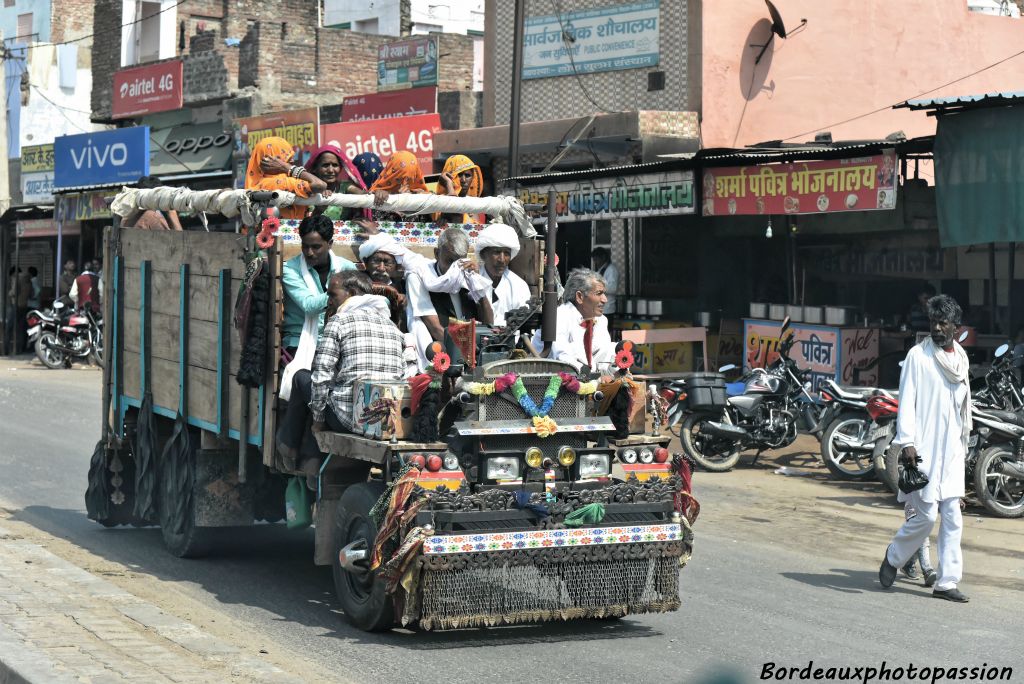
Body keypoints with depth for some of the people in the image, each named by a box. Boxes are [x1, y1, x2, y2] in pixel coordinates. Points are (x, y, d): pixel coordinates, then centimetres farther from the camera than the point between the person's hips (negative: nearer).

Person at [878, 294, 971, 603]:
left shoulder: (961, 358, 14)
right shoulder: (918, 355, -4)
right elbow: (907, 402, -8)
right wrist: (907, 442, -17)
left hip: (951, 451, 6)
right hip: (923, 450, -6)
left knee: (952, 517, 1)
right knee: (926, 514, -7)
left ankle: (947, 582, 5)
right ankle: (894, 556, 18)